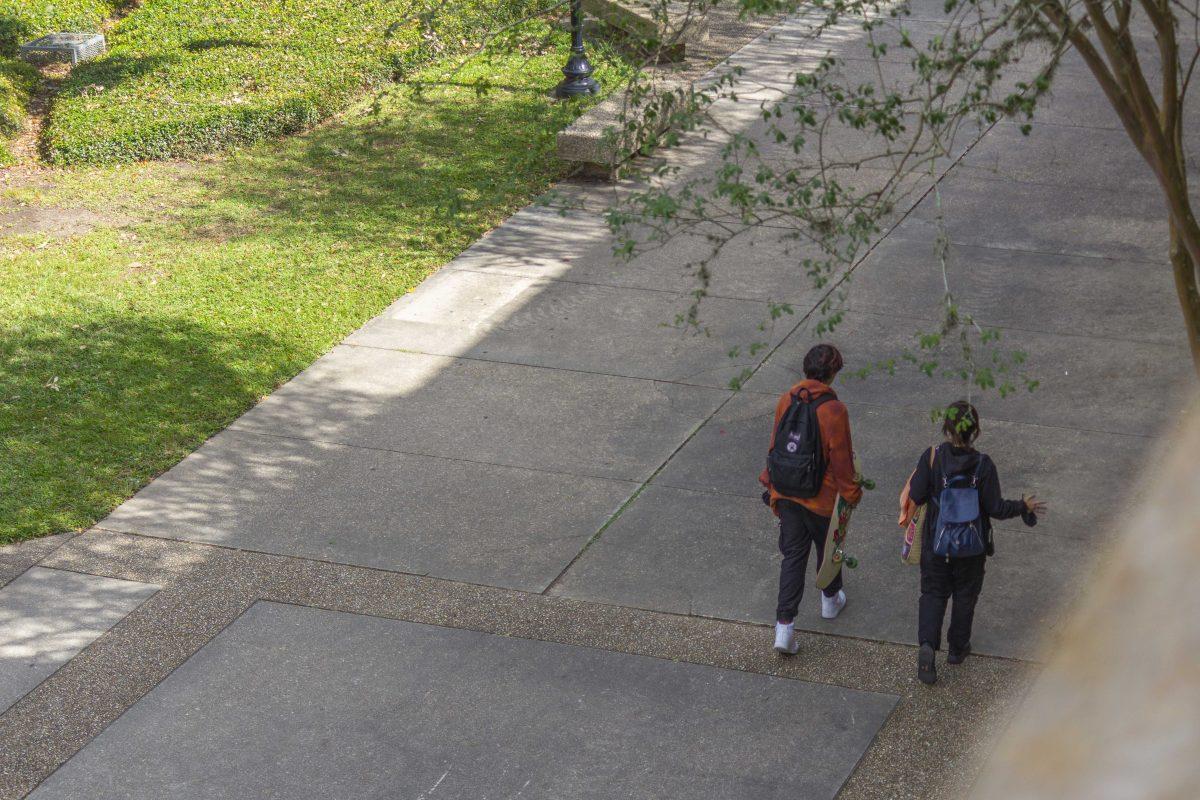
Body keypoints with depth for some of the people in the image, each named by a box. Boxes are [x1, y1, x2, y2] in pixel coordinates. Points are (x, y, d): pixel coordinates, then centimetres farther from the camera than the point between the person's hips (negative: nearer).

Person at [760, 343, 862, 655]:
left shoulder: (786, 400, -5)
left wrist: (770, 483, 18)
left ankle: (784, 625, 0)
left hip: (787, 495, 4)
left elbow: (775, 446, 5)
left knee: (793, 555, 8)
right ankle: (831, 600, 46)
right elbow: (841, 458, -15)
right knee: (828, 548, 22)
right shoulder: (834, 410, -20)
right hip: (822, 498, -4)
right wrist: (851, 493, -2)